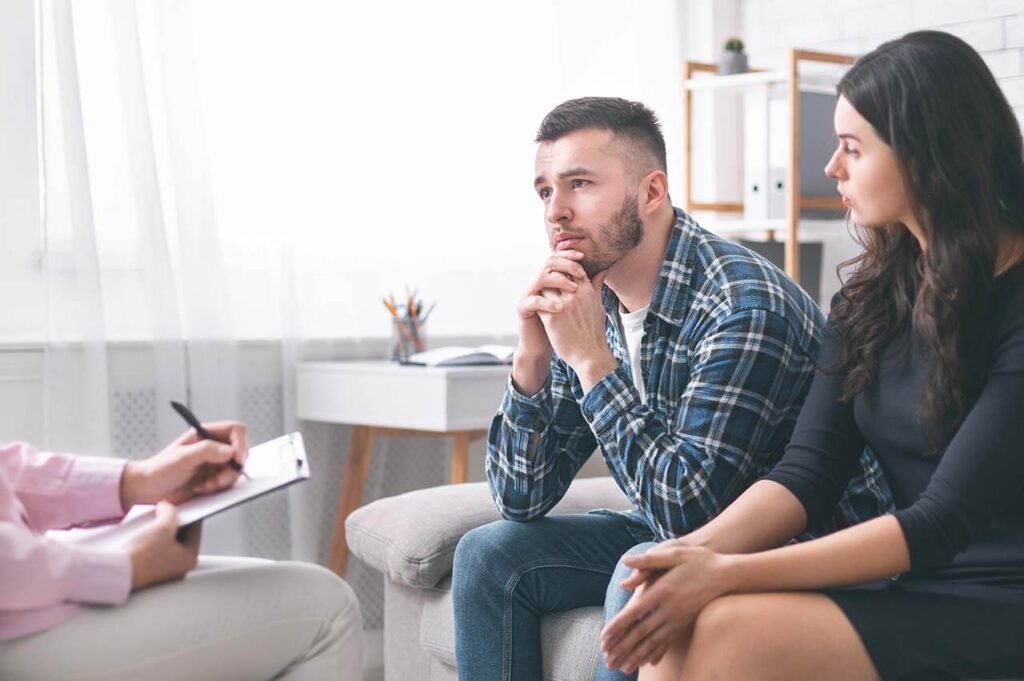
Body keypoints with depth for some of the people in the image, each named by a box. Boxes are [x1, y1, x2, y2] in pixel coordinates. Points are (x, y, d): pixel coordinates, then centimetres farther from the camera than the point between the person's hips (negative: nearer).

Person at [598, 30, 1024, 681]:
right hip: (906, 581, 6)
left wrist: (730, 573, -24)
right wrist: (699, 549, -19)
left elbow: (945, 519, -18)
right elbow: (810, 469, 1)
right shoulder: (873, 293, 8)